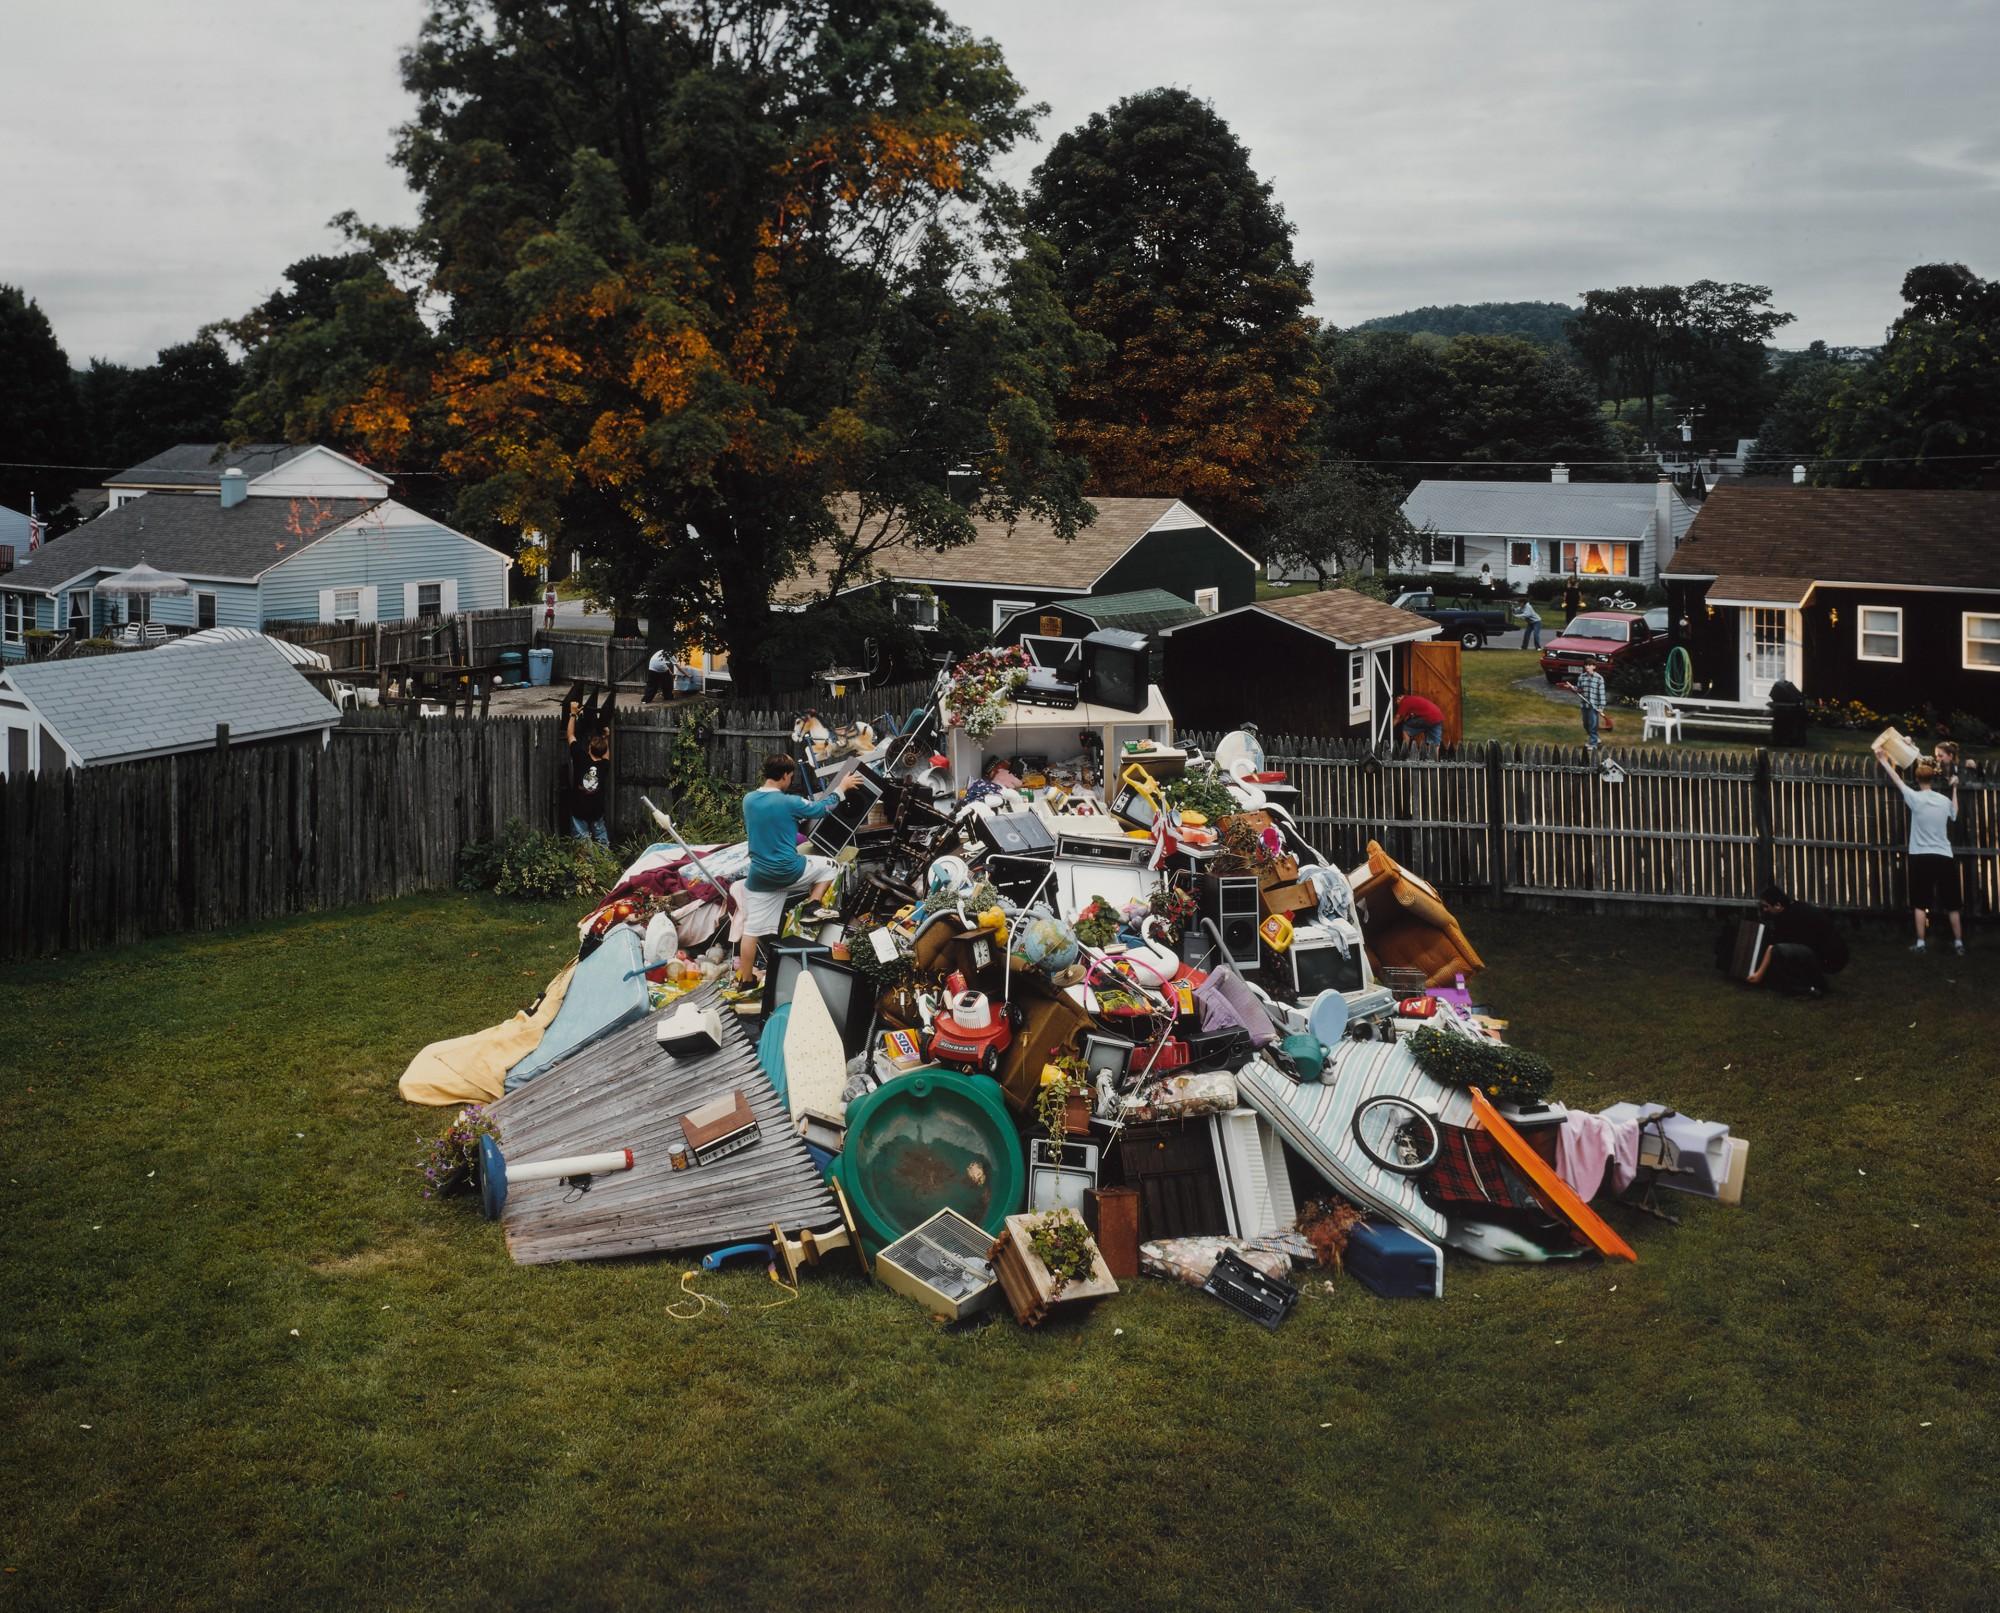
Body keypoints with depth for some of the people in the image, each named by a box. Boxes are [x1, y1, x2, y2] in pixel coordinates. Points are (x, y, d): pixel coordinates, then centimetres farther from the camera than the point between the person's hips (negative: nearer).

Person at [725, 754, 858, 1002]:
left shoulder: (748, 800, 1)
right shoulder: (789, 803, -15)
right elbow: (822, 808, 0)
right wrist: (842, 787, 17)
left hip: (759, 876, 4)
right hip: (789, 872, -4)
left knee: (751, 929, 8)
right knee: (828, 865, 22)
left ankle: (745, 983, 9)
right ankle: (815, 906, 9)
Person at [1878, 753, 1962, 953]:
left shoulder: (1915, 798, -5)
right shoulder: (1944, 800, 5)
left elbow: (1897, 780, 6)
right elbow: (1954, 814, 27)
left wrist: (1884, 761, 16)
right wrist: (1955, 790, 38)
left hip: (1921, 856, -3)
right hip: (1944, 857, 3)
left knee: (1920, 903, 2)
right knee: (1951, 903, 8)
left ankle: (1921, 943, -3)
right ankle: (1959, 943, 10)